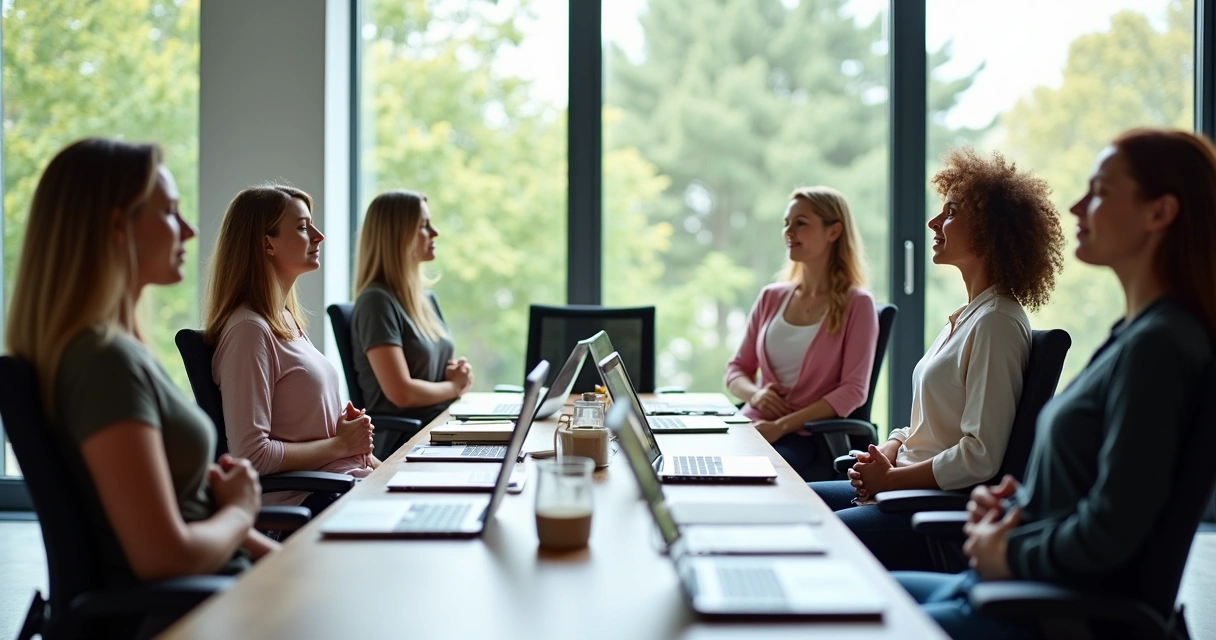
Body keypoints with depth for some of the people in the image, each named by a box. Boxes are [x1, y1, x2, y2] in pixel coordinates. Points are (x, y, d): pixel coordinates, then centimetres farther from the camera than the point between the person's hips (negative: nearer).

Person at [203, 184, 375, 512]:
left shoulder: (289, 321, 16)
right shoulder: (249, 329, -13)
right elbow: (251, 454, -20)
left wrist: (384, 469, 9)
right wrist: (340, 444, -10)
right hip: (306, 500, -9)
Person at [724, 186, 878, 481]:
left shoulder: (856, 304, 0)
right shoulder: (771, 297, 15)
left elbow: (853, 390, -7)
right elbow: (737, 369, 19)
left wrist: (782, 426, -17)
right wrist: (755, 394, -6)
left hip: (810, 439, -4)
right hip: (752, 428, 4)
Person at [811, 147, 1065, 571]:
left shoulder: (996, 323, -16)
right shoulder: (967, 317, 16)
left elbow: (980, 458, -22)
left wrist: (889, 479, -14)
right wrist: (884, 456, 1)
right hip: (910, 488, 10)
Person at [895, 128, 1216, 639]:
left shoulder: (1158, 343, -19)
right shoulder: (1134, 332, 11)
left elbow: (1111, 531, -24)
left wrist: (1008, 554, -10)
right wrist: (1012, 500, 3)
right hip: (1016, 584, 10)